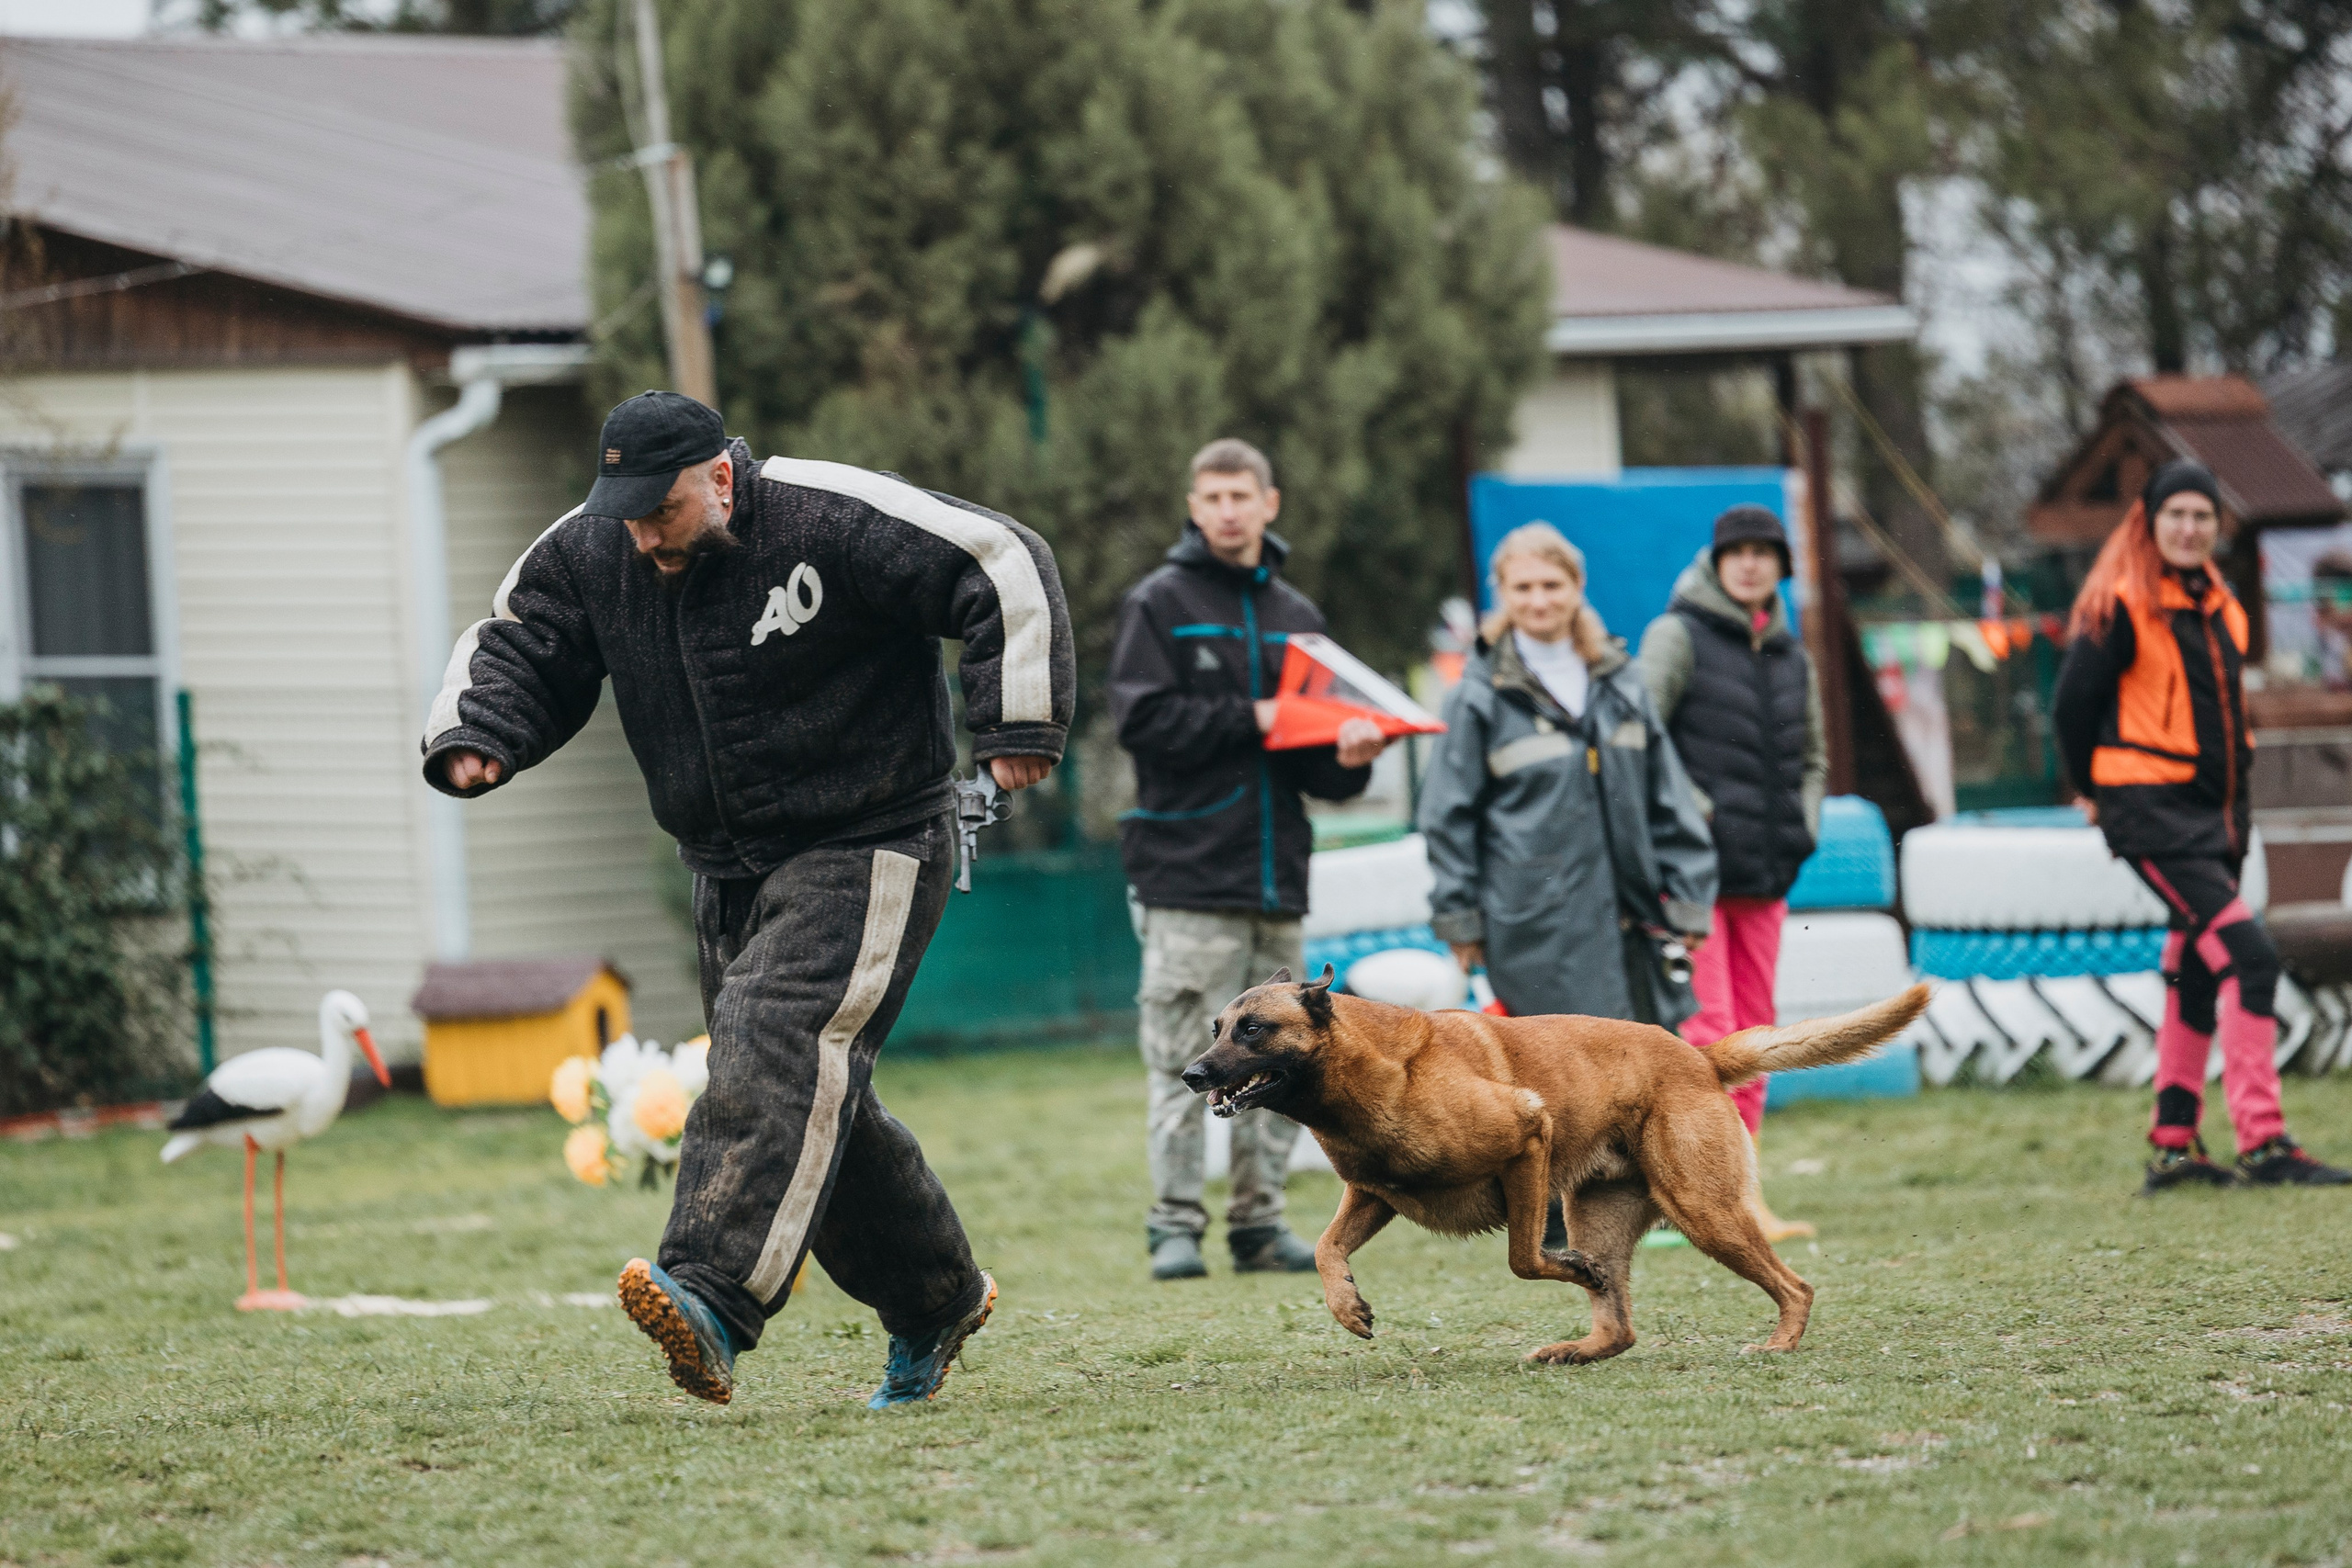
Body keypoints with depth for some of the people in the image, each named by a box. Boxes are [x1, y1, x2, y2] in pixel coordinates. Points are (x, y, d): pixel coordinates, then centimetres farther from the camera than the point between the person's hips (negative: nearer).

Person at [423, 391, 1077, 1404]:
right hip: (728, 868, 7)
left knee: (774, 1043, -26)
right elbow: (515, 647, 11)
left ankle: (713, 1298, -39)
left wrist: (1017, 726, -20)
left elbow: (1005, 569, -16)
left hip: (865, 853, -7)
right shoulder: (587, 555, 0)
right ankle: (935, 1298, 26)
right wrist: (472, 735, -11)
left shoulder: (831, 518, -18)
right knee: (816, 1096, 9)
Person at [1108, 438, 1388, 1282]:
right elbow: (1142, 719, -11)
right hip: (1189, 871, -5)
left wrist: (1347, 755, -4)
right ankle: (1174, 1226, -2)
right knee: (1183, 1061, -6)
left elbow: (1313, 762, 18)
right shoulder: (1159, 603, 2)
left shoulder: (1295, 615, 18)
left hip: (1277, 873, 5)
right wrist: (1251, 721, -12)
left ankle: (1260, 1221, 12)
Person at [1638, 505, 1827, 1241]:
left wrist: (1802, 825, 11)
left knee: (1754, 1034, 7)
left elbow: (1813, 757, 28)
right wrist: (1692, 816, -16)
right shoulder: (1678, 636, -3)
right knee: (1705, 1029, -13)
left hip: (1765, 874, 7)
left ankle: (1740, 1203, 11)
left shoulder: (1790, 656, 16)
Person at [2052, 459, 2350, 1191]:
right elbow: (2073, 707, -6)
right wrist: (2100, 793, 4)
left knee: (2196, 978, 11)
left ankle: (2173, 1148, 18)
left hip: (2214, 814, 8)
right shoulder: (2122, 607, -10)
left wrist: (2235, 801, 17)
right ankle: (2262, 1143, -21)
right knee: (2248, 957, -18)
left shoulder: (2219, 608, 14)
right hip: (2153, 814, -8)